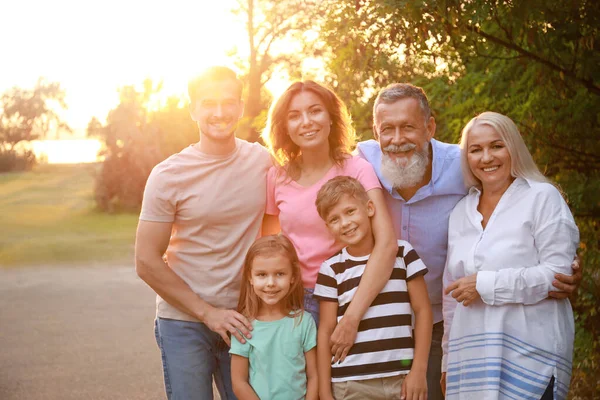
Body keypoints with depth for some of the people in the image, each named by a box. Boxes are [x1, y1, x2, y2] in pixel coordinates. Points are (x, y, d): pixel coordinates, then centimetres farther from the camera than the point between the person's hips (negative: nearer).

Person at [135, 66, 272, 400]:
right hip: (184, 323, -3)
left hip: (243, 320, 3)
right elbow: (147, 263, -9)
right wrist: (208, 312, -12)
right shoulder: (169, 175, -10)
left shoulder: (262, 161, 0)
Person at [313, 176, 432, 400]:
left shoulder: (403, 253, 3)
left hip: (401, 378, 1)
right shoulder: (331, 270, 0)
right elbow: (326, 331, 2)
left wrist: (419, 371, -2)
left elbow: (422, 310, 4)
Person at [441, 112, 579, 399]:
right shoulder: (460, 212, 15)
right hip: (471, 357, 5)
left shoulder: (542, 197, -2)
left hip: (529, 357, -5)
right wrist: (448, 359, 17)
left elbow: (559, 275, -10)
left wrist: (486, 285, -13)